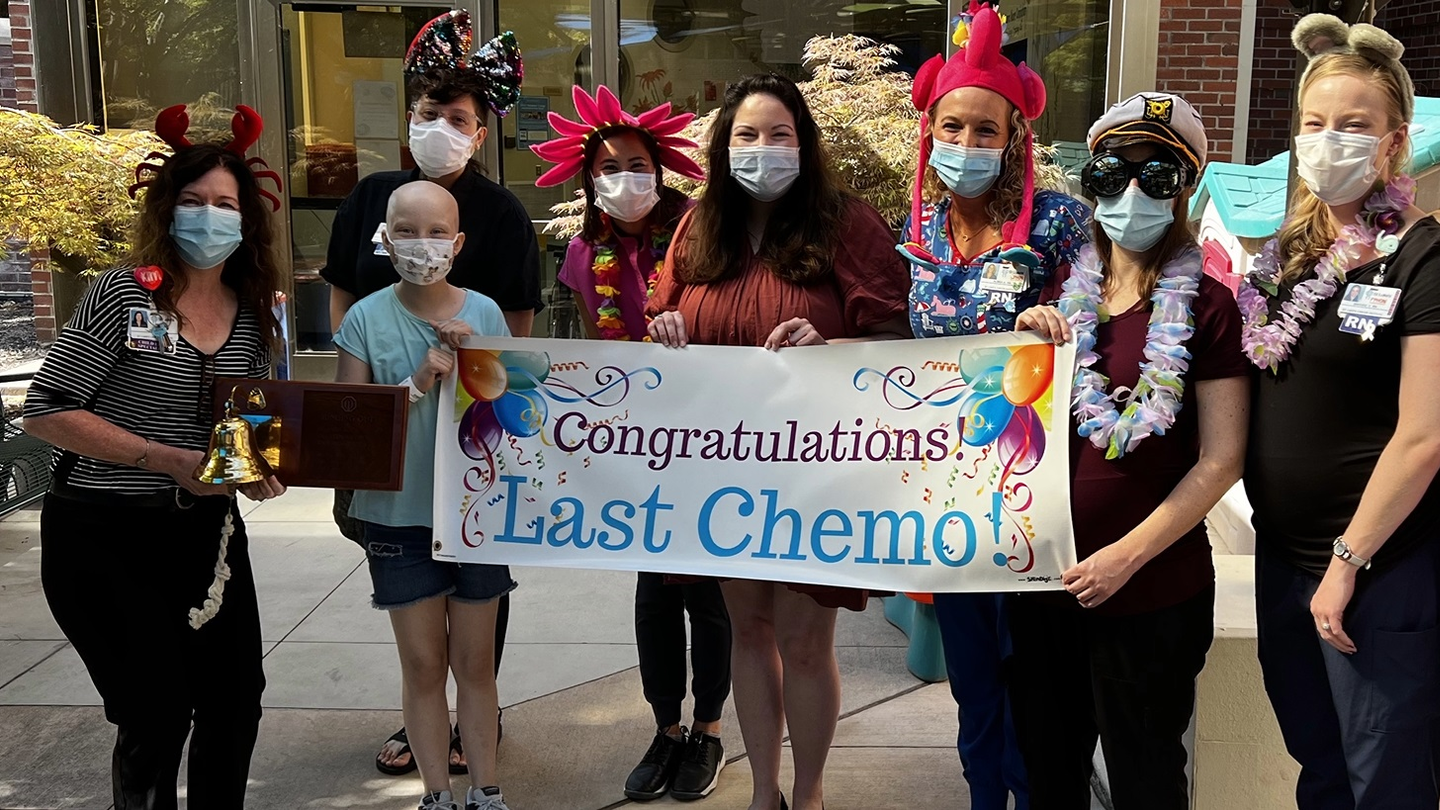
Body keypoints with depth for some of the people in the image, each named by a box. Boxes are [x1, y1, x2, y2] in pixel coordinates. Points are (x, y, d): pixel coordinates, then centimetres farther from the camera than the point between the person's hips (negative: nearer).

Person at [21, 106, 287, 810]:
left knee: (237, 701, 9)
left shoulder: (255, 314, 4)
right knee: (157, 716, 1)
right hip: (104, 538, -5)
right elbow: (45, 412, -13)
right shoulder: (125, 293, -12)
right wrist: (170, 461, -21)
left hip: (207, 530, 5)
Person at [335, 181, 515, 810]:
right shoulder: (366, 318, -4)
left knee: (475, 662, 13)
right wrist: (419, 383, -18)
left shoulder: (484, 313, -1)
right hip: (400, 515, 0)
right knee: (423, 664, 10)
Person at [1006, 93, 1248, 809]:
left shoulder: (1206, 305, -7)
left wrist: (1127, 555, -18)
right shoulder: (1062, 292, 6)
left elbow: (1220, 460, -10)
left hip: (1151, 592, -4)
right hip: (1046, 581, 4)